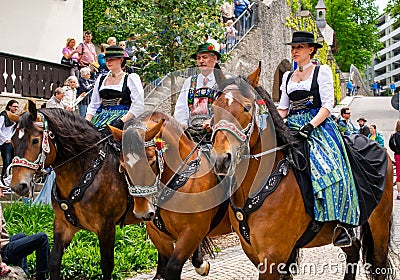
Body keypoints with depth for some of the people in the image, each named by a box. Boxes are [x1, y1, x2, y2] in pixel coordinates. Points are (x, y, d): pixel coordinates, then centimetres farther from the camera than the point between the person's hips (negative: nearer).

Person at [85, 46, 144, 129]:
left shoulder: (131, 78, 3)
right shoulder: (101, 79, 20)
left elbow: (138, 105, -7)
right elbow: (93, 105, 21)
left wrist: (122, 121, -18)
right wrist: (87, 121, 3)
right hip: (102, 115, 5)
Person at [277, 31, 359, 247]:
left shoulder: (322, 72, 3)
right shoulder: (288, 77, 20)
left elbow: (327, 105, -5)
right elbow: (283, 108, 20)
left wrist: (310, 126, -19)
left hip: (318, 126, -6)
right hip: (292, 128, 6)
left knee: (328, 167, -25)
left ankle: (345, 223, -22)